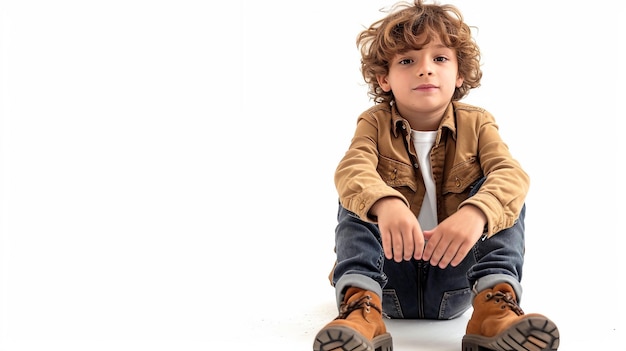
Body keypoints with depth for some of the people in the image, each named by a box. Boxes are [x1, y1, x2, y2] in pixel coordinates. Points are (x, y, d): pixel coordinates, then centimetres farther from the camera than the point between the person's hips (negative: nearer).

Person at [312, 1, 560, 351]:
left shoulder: (476, 123, 0)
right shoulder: (375, 123, -2)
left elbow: (512, 173, -22)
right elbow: (351, 169, -25)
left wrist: (475, 213, -46)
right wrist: (384, 204, -51)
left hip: (454, 274, 0)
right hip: (389, 275, 0)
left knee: (501, 194, -17)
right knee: (357, 198, -21)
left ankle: (495, 301, -33)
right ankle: (361, 302, -39)